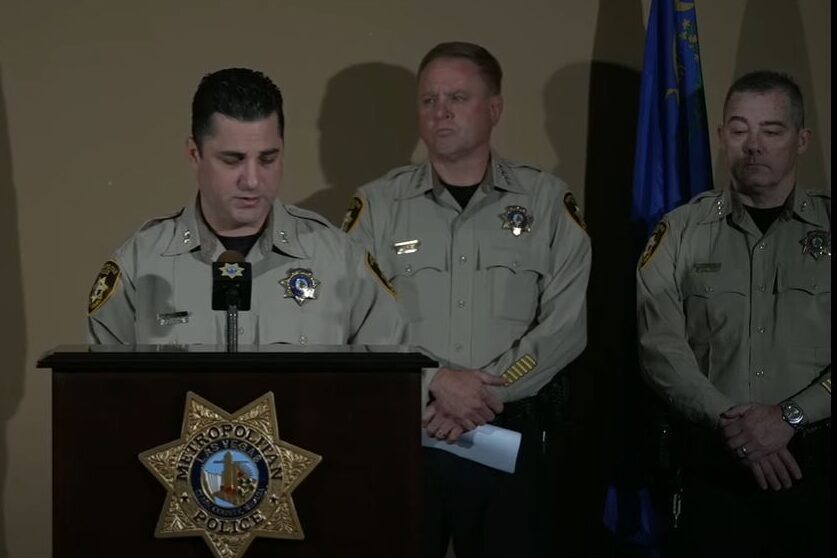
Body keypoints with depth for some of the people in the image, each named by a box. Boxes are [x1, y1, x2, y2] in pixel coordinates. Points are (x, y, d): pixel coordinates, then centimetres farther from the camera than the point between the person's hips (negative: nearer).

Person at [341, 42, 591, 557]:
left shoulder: (548, 201, 4)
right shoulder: (377, 205, 4)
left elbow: (566, 323, -4)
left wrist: (486, 391, -13)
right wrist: (434, 384, -15)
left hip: (509, 436, 0)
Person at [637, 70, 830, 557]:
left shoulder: (827, 228, 4)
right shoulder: (682, 231, 6)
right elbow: (662, 346, -4)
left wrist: (791, 416, -16)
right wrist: (729, 422, -14)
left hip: (816, 460, 0)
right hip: (715, 463, 1)